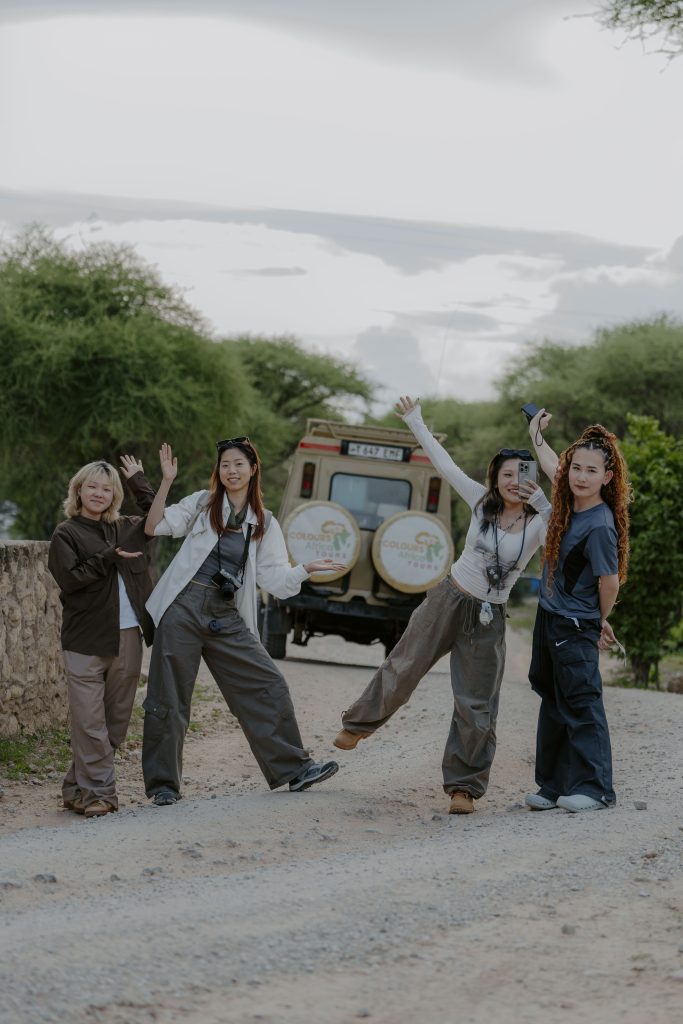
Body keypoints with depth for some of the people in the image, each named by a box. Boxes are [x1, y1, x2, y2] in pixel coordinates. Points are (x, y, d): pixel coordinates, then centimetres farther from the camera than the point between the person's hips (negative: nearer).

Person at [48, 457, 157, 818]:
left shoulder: (127, 528, 17)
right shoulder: (66, 534, 1)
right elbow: (70, 578, -9)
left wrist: (139, 481, 14)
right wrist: (110, 557, -13)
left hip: (128, 637, 5)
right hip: (86, 640, -5)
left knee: (117, 719, 6)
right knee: (90, 721, -8)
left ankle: (78, 788, 15)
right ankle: (97, 792, -3)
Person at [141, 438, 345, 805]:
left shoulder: (264, 524, 13)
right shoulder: (201, 504, 6)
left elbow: (273, 578, 11)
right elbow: (155, 527, -4)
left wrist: (307, 569, -2)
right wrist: (166, 482, -13)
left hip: (227, 618, 3)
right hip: (185, 607, -3)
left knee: (269, 685, -3)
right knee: (169, 697, -1)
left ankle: (292, 768, 5)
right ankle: (162, 784, 8)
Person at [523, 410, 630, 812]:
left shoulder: (600, 526, -22)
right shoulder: (569, 503, 2)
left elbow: (610, 581, -16)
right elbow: (554, 468, 23)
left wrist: (601, 622, -1)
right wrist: (537, 435, 36)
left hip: (576, 628, -9)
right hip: (549, 618, 9)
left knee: (581, 703, -7)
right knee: (553, 703, 12)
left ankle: (594, 787, -3)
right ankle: (554, 786, 17)